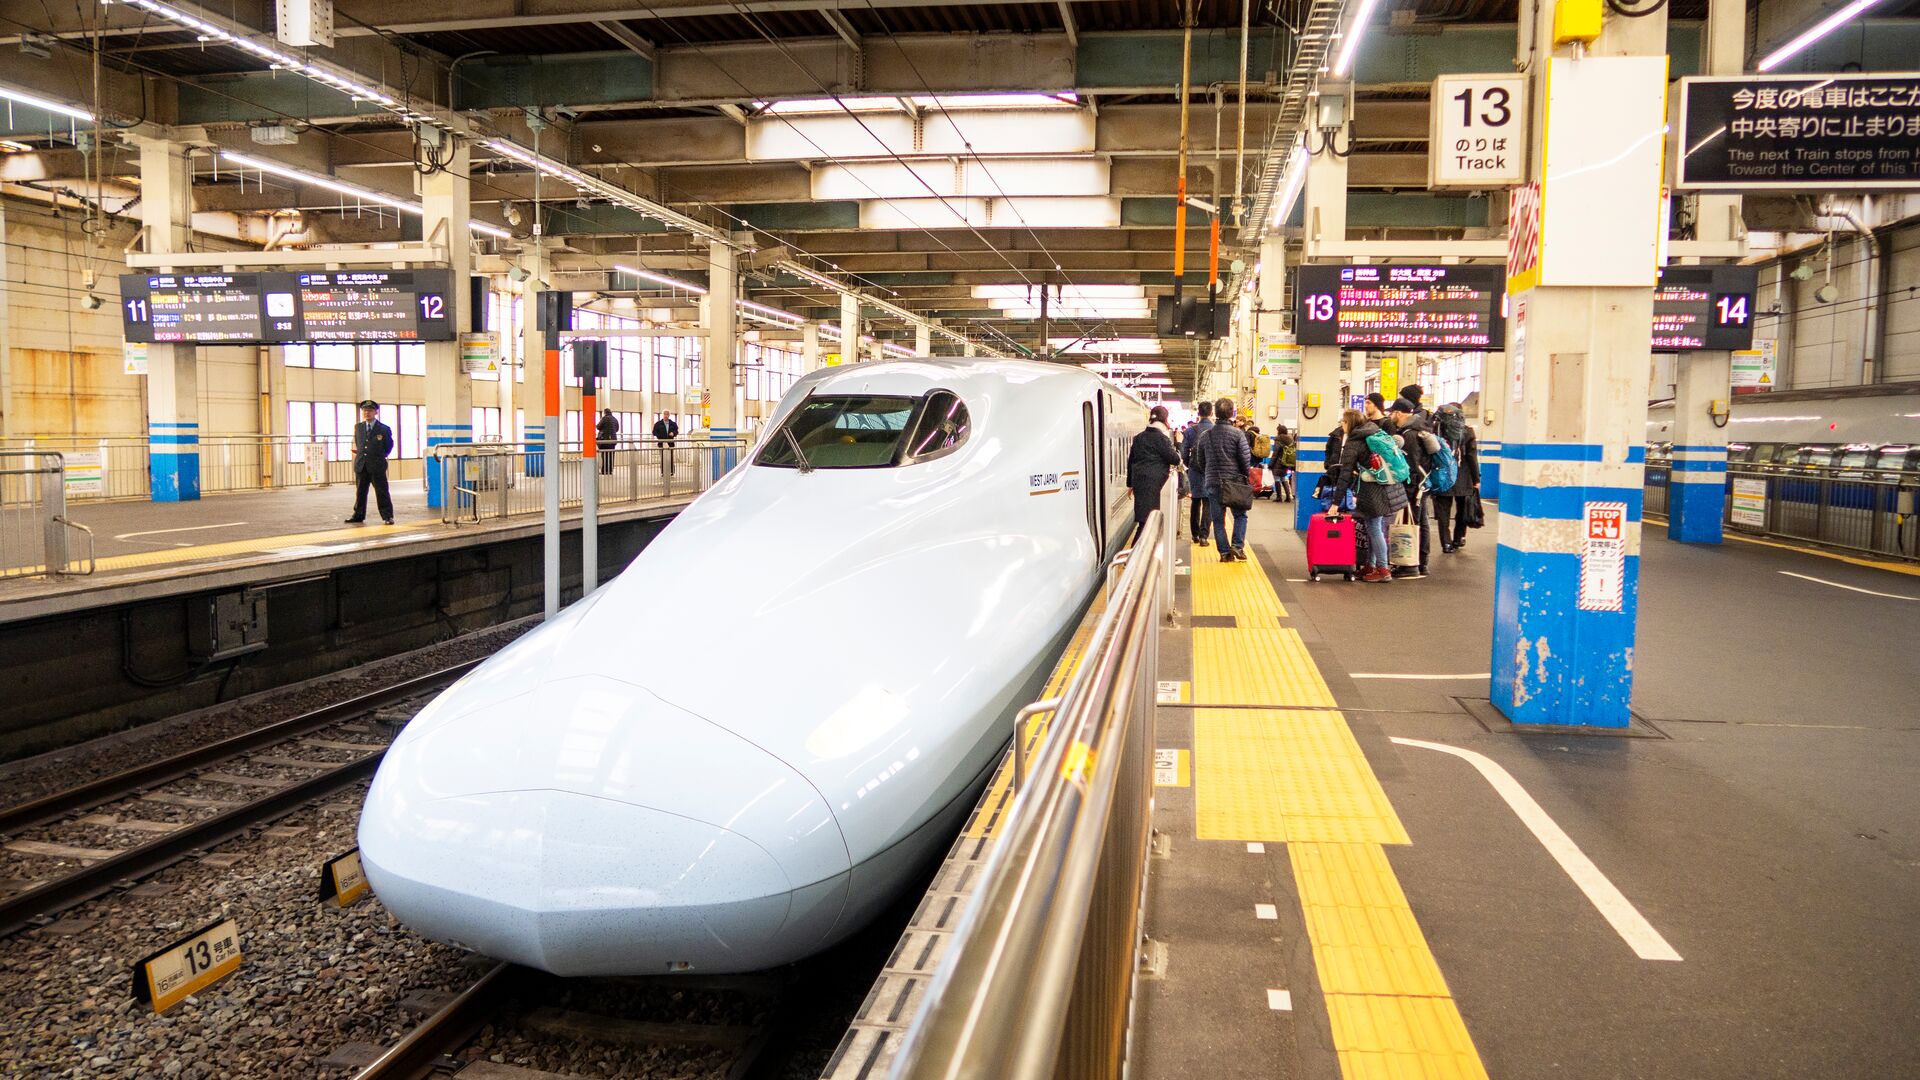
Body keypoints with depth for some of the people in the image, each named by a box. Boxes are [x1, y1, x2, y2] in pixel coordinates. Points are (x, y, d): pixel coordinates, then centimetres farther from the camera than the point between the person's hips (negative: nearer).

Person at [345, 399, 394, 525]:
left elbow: (389, 446, 6)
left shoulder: (384, 429, -2)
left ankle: (387, 516, 2)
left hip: (377, 466, -4)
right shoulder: (358, 427, 12)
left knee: (382, 491, -2)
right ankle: (358, 515, 19)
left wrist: (380, 457, 5)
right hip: (361, 465, 4)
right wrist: (359, 453, 12)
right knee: (360, 491, 10)